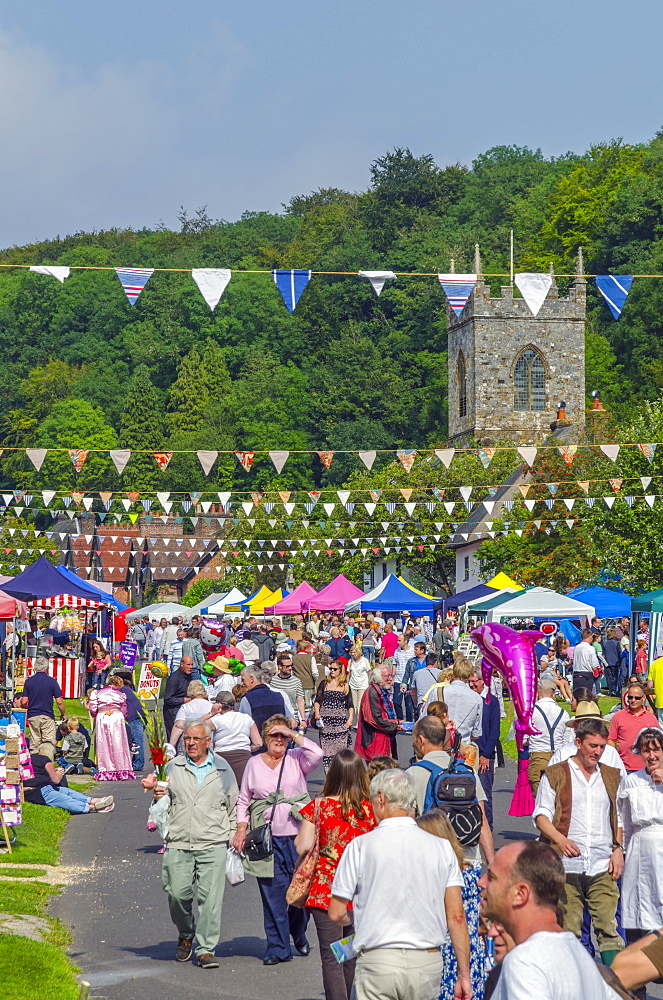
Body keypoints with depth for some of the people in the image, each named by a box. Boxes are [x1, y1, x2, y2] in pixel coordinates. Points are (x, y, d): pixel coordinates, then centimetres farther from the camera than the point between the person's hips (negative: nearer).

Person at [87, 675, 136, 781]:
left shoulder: (98, 693, 6)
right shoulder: (120, 694, 6)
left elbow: (93, 709, 1)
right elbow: (124, 711, 8)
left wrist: (87, 706, 22)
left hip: (101, 718, 1)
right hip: (117, 718, -1)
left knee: (103, 745, 3)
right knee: (118, 744, 3)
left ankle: (105, 772, 0)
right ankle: (121, 771, 3)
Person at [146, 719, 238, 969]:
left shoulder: (223, 770, 10)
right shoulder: (173, 767, 12)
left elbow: (234, 807, 16)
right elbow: (165, 805, 14)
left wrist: (234, 838, 9)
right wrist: (157, 794, -8)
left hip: (212, 845, -1)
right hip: (178, 844, 1)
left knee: (210, 898, -7)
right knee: (177, 893, -3)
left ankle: (206, 949, 1)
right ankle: (185, 935, 25)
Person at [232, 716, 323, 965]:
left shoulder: (296, 759, 5)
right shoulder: (254, 764, 10)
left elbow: (317, 755, -17)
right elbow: (243, 800, 14)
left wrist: (294, 735, -10)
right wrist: (241, 829, 4)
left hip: (297, 835, -1)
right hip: (267, 838, 1)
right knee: (272, 892, -1)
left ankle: (299, 935, 29)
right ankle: (277, 947, 6)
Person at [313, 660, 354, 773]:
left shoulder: (345, 686, 10)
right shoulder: (324, 683, 10)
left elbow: (350, 705, 12)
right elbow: (317, 701, 8)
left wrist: (350, 718, -2)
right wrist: (317, 713, -8)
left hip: (340, 719, 0)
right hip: (325, 720, 0)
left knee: (341, 748, -9)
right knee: (327, 750, -2)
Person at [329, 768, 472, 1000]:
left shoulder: (361, 845, -4)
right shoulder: (441, 847, 3)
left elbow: (336, 913, 0)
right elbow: (457, 917, 1)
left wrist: (351, 919, 23)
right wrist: (464, 975, 6)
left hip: (377, 961, -3)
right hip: (428, 963, 3)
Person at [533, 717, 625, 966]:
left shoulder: (612, 777, 17)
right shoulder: (555, 775, 6)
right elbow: (541, 815, 1)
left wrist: (618, 849, 8)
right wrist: (560, 839, -16)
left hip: (603, 869, 2)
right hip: (566, 865, -2)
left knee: (607, 926, -4)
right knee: (568, 929, -1)